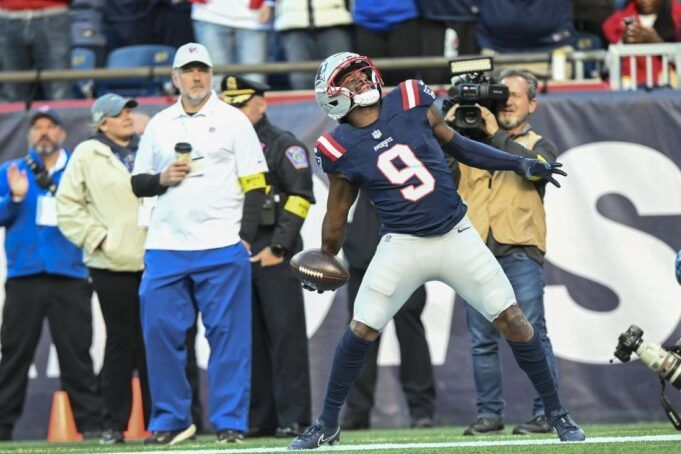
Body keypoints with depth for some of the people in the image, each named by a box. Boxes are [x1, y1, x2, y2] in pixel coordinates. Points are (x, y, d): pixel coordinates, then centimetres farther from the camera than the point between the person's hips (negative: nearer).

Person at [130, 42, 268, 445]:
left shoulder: (233, 121, 4)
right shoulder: (159, 125, 14)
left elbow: (255, 184, 0)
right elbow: (138, 184, 17)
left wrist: (246, 238, -9)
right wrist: (162, 178, -5)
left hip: (222, 248, -3)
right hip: (166, 247, 3)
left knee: (228, 335, -5)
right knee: (160, 331, -1)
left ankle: (230, 421, -1)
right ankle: (171, 419, 7)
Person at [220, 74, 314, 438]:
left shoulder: (283, 145, 0)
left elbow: (300, 198, -9)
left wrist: (278, 248, -15)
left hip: (274, 255, -6)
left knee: (286, 336, -6)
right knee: (249, 340, 5)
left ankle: (293, 418, -5)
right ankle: (259, 418, 10)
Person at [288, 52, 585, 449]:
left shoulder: (411, 102, -2)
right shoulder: (342, 148, -5)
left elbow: (455, 145, 10)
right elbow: (337, 213, 9)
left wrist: (520, 163, 6)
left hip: (456, 236, 1)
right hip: (403, 245, -1)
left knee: (511, 318, -3)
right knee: (361, 330, -6)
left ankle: (557, 412, 10)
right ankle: (327, 425, 13)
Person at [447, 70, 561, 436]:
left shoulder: (539, 146, 14)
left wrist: (496, 135, -10)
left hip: (520, 251, -3)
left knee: (531, 334, -7)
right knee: (482, 340, 3)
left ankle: (545, 413, -6)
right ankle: (489, 413, 8)